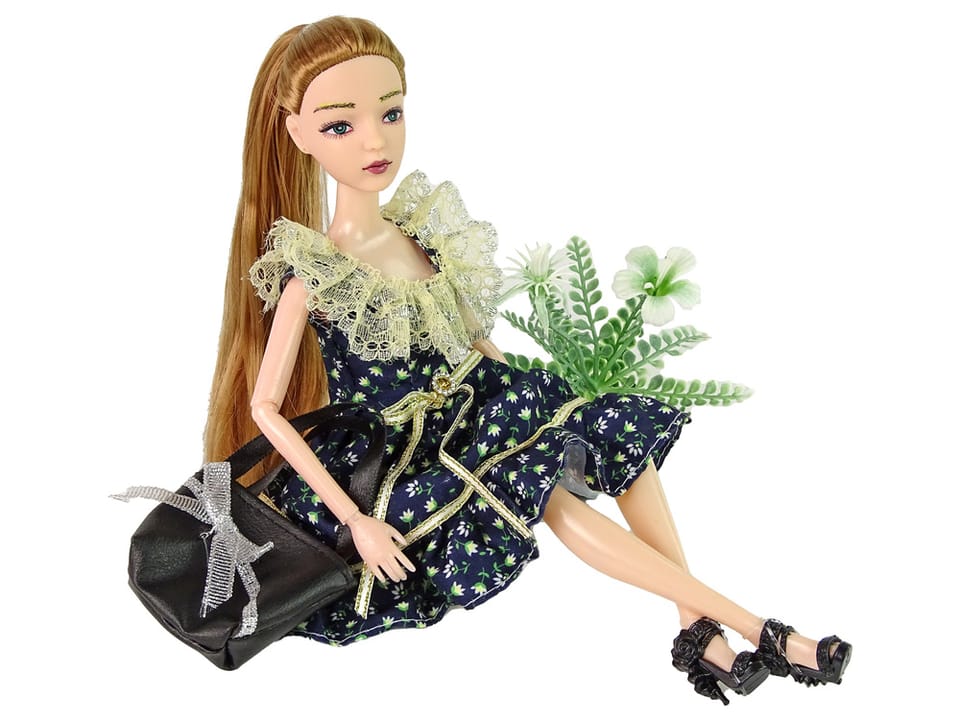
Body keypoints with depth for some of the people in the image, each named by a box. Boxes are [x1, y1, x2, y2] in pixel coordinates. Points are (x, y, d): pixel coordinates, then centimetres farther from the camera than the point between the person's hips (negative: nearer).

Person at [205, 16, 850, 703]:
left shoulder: (421, 231, 1)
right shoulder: (310, 273, -16)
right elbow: (265, 406, -15)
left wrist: (528, 399, 7)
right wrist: (353, 518, -19)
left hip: (473, 410, 7)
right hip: (395, 460, -7)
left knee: (623, 429, -11)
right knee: (538, 483, -29)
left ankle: (697, 626, -14)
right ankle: (754, 629, -23)